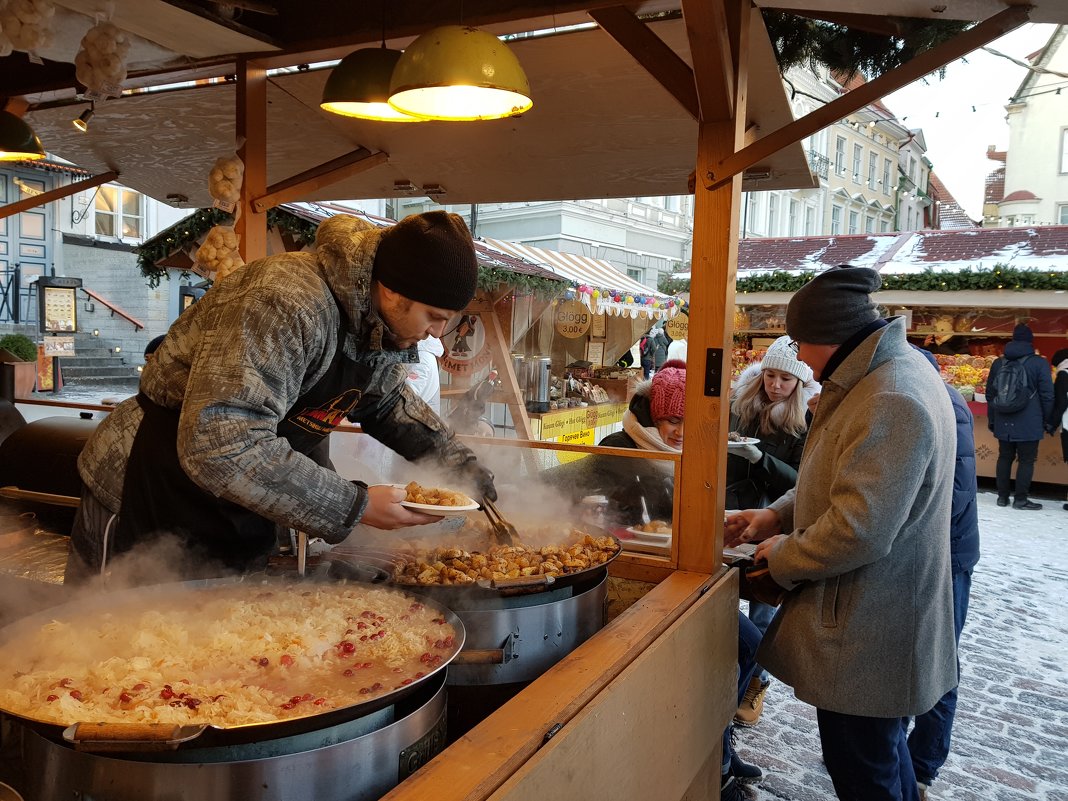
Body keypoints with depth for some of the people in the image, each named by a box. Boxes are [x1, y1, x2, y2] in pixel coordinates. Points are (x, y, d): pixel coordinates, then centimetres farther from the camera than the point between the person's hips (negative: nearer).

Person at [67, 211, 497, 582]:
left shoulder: (388, 322, -3)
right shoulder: (288, 303, -32)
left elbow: (388, 400, 17)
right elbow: (221, 446, -38)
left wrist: (458, 462, 4)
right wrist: (355, 506, -32)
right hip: (145, 499, -8)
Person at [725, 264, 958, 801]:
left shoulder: (893, 403, -28)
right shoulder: (888, 375, 7)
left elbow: (859, 530, -31)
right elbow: (844, 481, 17)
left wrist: (782, 556, -13)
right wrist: (778, 515, 5)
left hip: (869, 638, -10)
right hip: (880, 621, 10)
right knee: (883, 754, 28)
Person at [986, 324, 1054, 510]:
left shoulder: (998, 363, 7)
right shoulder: (1039, 363, -7)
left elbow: (990, 394, 14)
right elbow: (1047, 395, -6)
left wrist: (992, 419, 22)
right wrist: (1046, 420, 6)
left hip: (1004, 423, 4)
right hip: (1029, 424, -4)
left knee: (1005, 457, 12)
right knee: (1026, 460, 3)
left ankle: (1003, 496, 16)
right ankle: (1021, 499, 4)